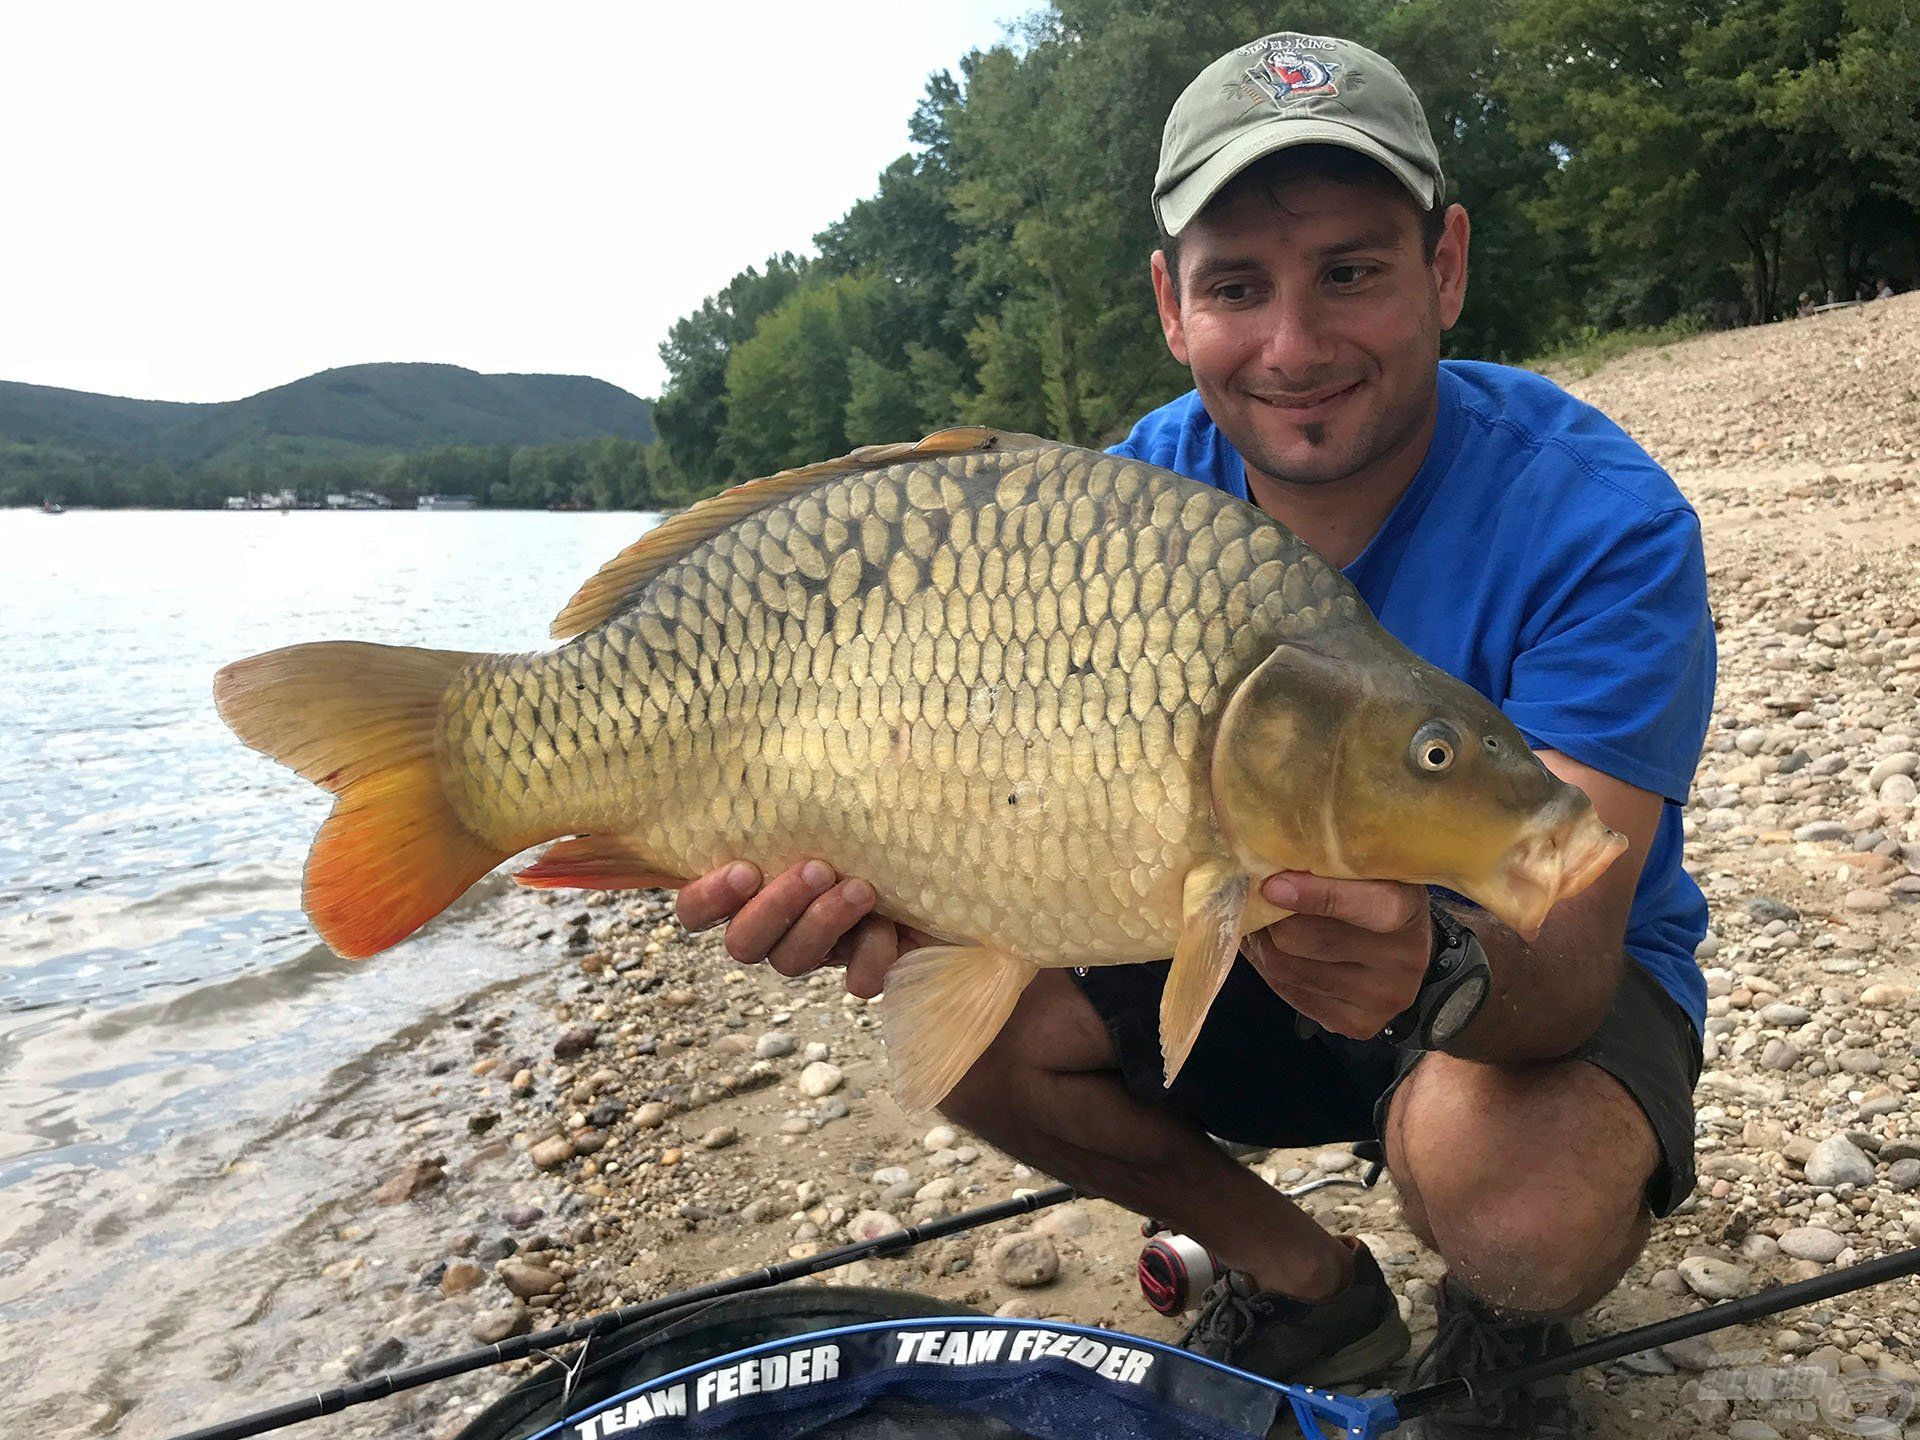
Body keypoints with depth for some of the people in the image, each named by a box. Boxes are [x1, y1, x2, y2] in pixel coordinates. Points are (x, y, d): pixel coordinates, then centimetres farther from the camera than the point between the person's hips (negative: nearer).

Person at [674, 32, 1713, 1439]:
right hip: (1255, 950, 4)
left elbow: (1563, 955, -31)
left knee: (1522, 1192, -36)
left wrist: (1435, 967, -55)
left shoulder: (1599, 519, -25)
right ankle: (1302, 1283, 10)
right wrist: (886, 887, -37)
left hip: (1540, 983, -3)